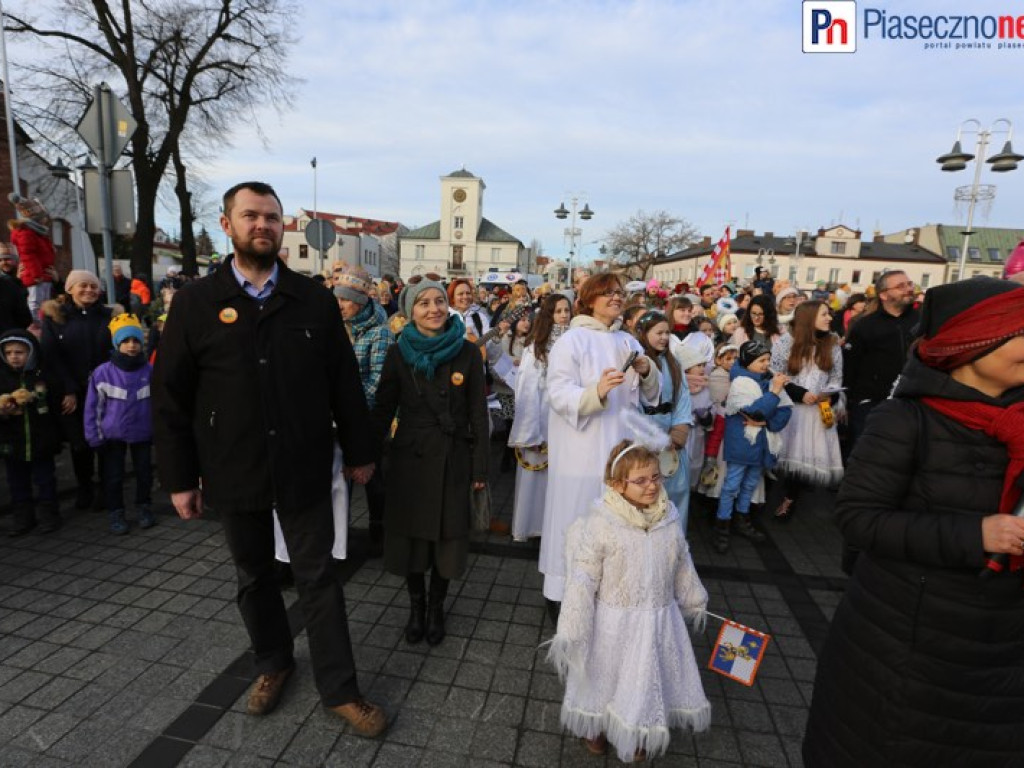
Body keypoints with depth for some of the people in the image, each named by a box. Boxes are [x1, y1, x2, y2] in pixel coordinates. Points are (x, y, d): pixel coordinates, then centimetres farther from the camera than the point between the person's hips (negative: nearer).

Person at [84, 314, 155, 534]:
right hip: (112, 435, 0)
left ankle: (144, 507, 32)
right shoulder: (102, 373, -11)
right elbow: (93, 408, -4)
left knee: (144, 473, 14)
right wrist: (95, 438, -3)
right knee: (113, 477, 10)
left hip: (143, 434, 1)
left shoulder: (149, 371, -9)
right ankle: (116, 513, 26)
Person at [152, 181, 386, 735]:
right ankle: (273, 663, 43)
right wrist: (179, 477, -1)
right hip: (234, 474, 1)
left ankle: (338, 688, 24)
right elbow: (170, 397, -1)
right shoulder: (195, 303, -2)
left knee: (318, 577, 8)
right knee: (254, 577, 19)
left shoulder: (315, 300, -2)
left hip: (304, 469, -1)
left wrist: (358, 451, 2)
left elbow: (344, 382, 1)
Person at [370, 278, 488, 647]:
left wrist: (480, 467, -3)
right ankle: (416, 605, 34)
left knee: (446, 533, 9)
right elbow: (383, 409, 3)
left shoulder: (467, 352, -4)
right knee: (409, 531, 10)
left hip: (452, 457, -1)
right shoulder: (398, 353, -2)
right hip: (408, 455, 1)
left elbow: (478, 412, -2)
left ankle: (436, 606, 32)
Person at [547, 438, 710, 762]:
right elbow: (583, 580, -19)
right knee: (604, 678, 20)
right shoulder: (600, 522, -23)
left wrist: (694, 602, 21)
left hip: (660, 620, 4)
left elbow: (683, 565, 9)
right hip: (615, 623, -3)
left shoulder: (669, 516, -8)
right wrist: (568, 633, -17)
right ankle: (596, 728, 50)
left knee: (648, 681, 22)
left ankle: (636, 736, 51)